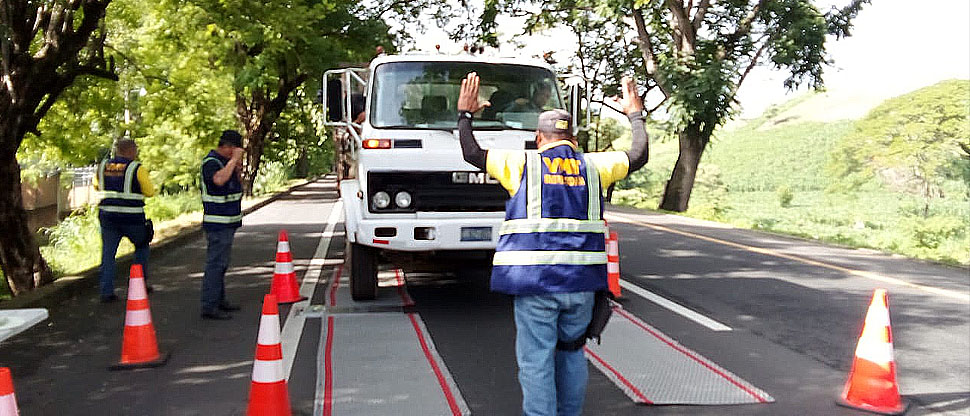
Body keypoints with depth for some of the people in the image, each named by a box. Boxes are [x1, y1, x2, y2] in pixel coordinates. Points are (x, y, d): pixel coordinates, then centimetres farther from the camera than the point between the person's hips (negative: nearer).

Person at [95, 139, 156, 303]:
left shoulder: (103, 166, 6)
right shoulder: (137, 168, -9)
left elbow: (96, 186, 21)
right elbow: (150, 192, -2)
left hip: (107, 216, 3)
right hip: (132, 218, -3)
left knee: (108, 253, 7)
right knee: (142, 246, 19)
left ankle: (106, 292, 4)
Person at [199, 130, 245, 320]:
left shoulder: (226, 161, 16)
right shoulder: (211, 162, -13)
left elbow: (237, 187, 23)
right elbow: (219, 179, -35)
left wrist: (238, 170, 5)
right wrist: (233, 160, -26)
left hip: (228, 222, 10)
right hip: (217, 223, -10)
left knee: (221, 263, 17)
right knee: (215, 263, -9)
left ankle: (219, 300, 27)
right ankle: (209, 306, -6)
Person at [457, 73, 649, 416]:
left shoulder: (524, 164, 1)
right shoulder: (592, 166, 9)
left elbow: (471, 154, 3)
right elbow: (638, 156, 20)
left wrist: (465, 114, 18)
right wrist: (636, 115, 34)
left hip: (535, 280, -4)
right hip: (581, 282, 4)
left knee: (536, 359, 1)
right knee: (571, 353, 19)